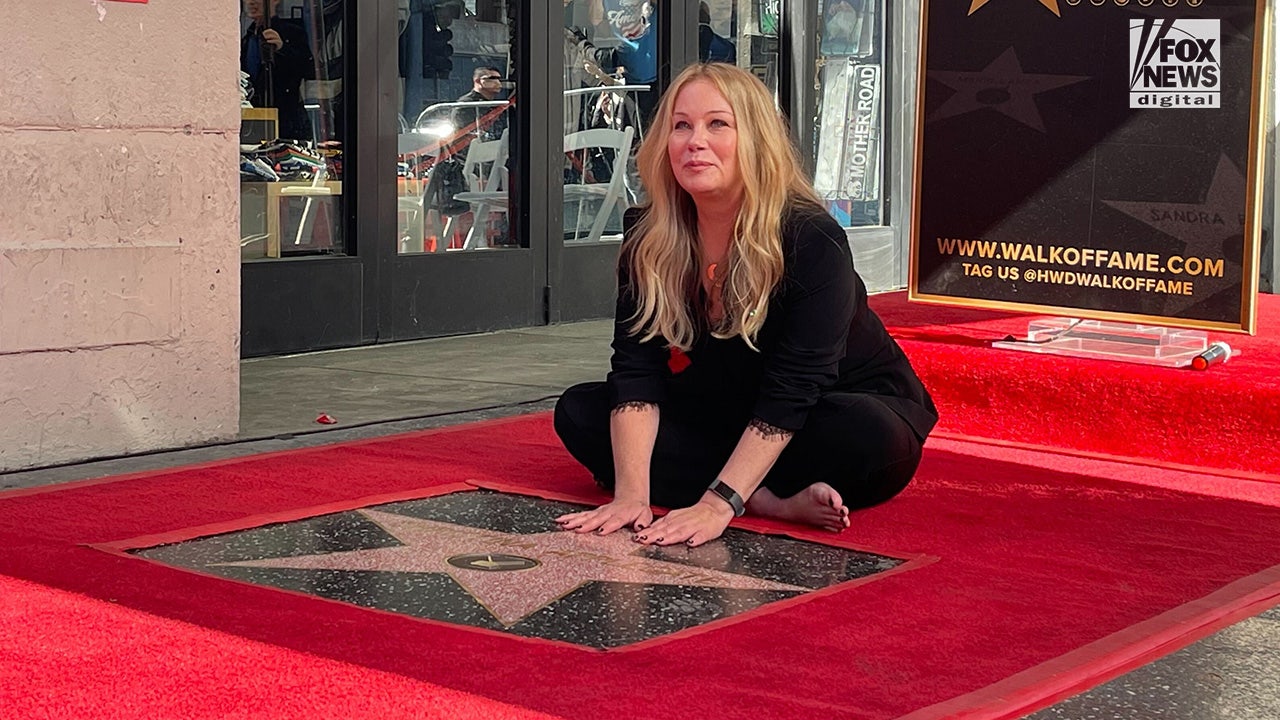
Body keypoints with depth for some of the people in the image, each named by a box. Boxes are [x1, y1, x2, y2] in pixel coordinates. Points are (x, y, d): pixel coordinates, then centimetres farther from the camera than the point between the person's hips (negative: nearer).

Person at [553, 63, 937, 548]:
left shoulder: (812, 239, -25)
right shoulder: (647, 241, -10)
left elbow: (791, 389, -31)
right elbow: (636, 369, -17)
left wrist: (719, 504, -39)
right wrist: (631, 493, -31)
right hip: (724, 417, 6)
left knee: (868, 435, -37)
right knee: (579, 412, -14)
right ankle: (774, 502, -25)